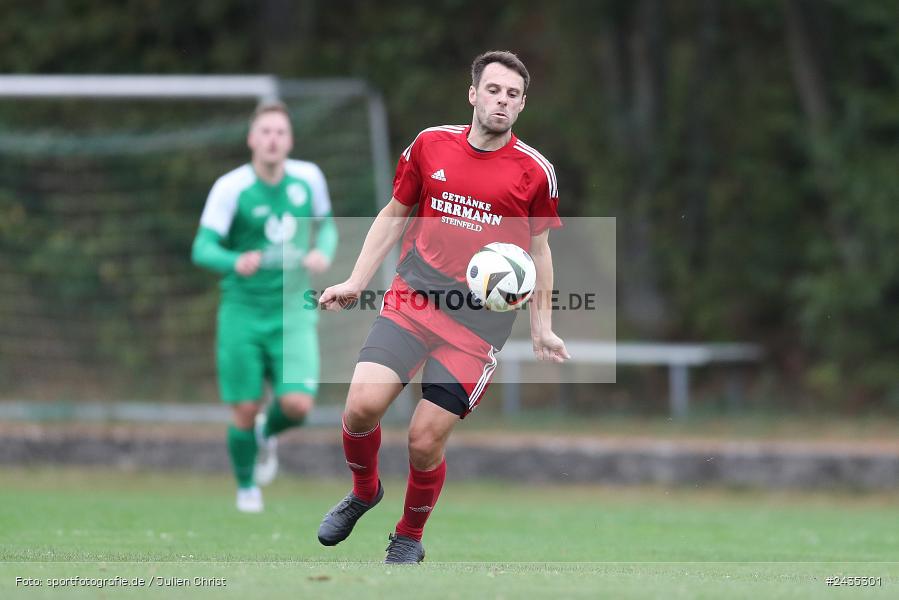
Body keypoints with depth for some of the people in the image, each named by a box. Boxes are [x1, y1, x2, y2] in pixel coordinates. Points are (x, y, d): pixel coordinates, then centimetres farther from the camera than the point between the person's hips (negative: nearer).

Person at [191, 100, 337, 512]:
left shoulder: (308, 178, -1)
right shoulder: (231, 188, -10)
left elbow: (326, 225, 17)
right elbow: (202, 249, -13)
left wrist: (324, 251, -6)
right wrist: (235, 263, -34)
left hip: (293, 312, 2)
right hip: (243, 311, -2)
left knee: (297, 404, -15)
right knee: (245, 410, 0)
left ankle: (268, 433, 22)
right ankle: (247, 487, 27)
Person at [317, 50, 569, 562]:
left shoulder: (535, 171, -1)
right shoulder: (430, 144, 4)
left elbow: (538, 249, 10)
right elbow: (394, 215, 15)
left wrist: (541, 328, 8)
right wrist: (355, 283, 10)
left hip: (480, 321, -2)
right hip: (413, 299, 2)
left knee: (425, 441, -6)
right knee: (363, 405, -17)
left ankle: (409, 538, 21)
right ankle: (364, 491, 16)